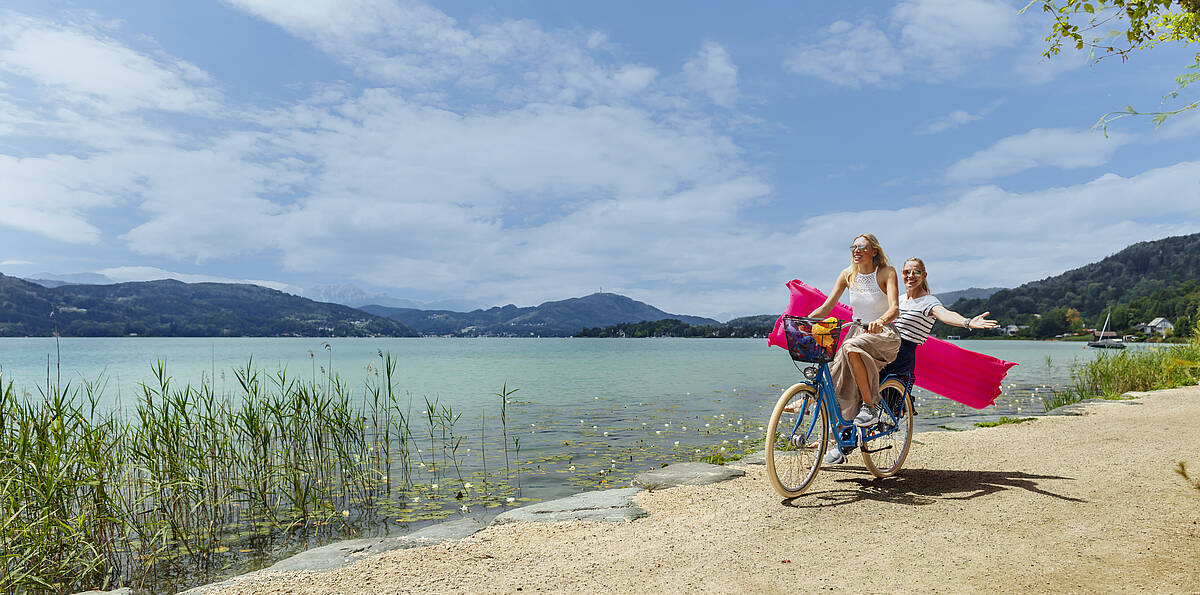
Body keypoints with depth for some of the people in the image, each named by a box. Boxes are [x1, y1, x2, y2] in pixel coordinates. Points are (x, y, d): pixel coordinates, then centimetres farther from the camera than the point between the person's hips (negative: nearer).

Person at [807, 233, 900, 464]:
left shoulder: (886, 272, -8)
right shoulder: (847, 275, 4)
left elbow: (894, 309, -21)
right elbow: (825, 308, 0)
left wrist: (880, 321, -44)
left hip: (884, 335, -5)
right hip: (858, 331, 5)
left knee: (851, 347, -37)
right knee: (836, 379, -16)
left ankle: (869, 407, -23)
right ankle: (836, 441, -9)